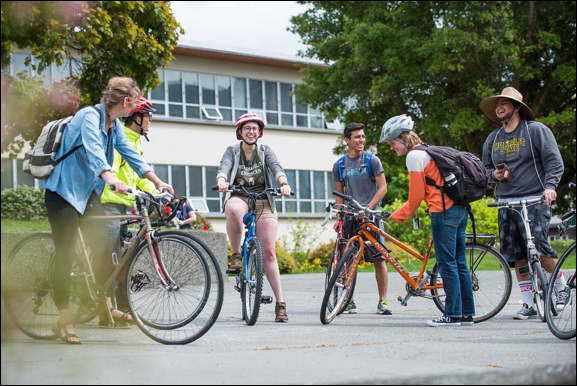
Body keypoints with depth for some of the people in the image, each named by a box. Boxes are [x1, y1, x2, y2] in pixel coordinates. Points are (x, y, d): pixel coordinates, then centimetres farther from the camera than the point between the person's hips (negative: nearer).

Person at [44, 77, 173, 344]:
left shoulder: (114, 125, 6)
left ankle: (107, 308, 5)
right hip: (64, 191, -8)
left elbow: (130, 154, 9)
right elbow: (93, 151, -36)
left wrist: (158, 182, 2)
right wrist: (112, 179, -52)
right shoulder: (90, 117, -20)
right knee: (67, 254, -7)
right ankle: (64, 320, -3)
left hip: (88, 192, 8)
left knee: (103, 248, -2)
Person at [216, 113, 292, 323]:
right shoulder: (232, 151, 6)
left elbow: (276, 167, -11)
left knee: (269, 253, -7)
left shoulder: (265, 150, 7)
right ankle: (236, 255, -21)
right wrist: (222, 182, -39)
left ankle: (280, 303, -6)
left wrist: (284, 183, -34)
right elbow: (224, 167, -14)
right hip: (238, 197, -1)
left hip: (263, 203, 1)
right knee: (235, 210, -41)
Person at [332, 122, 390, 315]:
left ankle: (383, 301, -2)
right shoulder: (339, 165, 10)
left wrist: (368, 208, -15)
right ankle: (349, 301, 9)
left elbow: (382, 188, -3)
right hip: (350, 217, 3)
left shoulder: (372, 160, 1)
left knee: (379, 259, -7)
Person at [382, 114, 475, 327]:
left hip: (443, 211, -10)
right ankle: (467, 313, 13)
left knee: (447, 263, -6)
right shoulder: (427, 151, 22)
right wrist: (399, 213, 20)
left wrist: (398, 215, 6)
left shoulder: (413, 156, -8)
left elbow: (416, 195, -8)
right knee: (459, 263, 10)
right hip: (459, 208, 10)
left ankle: (452, 315, -3)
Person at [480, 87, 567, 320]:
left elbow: (554, 161, -5)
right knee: (518, 257, 2)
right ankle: (529, 305, 9)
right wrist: (494, 174, 2)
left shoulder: (536, 130, 0)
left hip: (535, 201, -5)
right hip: (506, 204, 5)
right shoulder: (493, 139, 16)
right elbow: (486, 168, 25)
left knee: (539, 250, -15)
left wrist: (550, 186, -21)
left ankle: (562, 287, 10)